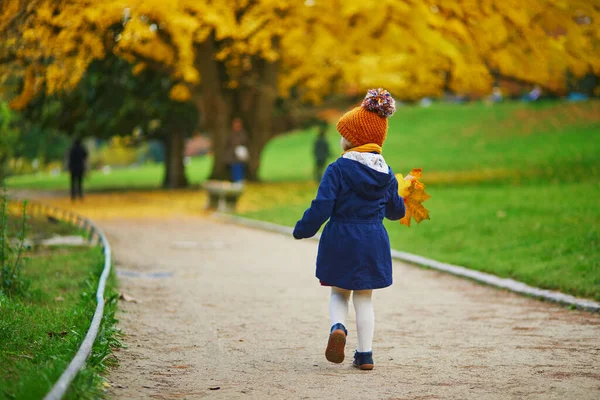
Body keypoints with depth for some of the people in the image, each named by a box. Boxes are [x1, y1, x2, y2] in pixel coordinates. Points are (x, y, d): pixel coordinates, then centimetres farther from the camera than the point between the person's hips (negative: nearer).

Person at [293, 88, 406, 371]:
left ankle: (338, 327, -16)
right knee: (364, 298, 12)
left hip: (340, 241, -3)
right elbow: (396, 210, 12)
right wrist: (403, 208, 36)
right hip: (373, 242, 3)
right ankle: (365, 354, 8)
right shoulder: (385, 173, 2)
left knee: (338, 293, 14)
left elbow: (321, 206, -16)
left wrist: (302, 230, -3)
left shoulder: (337, 170, -12)